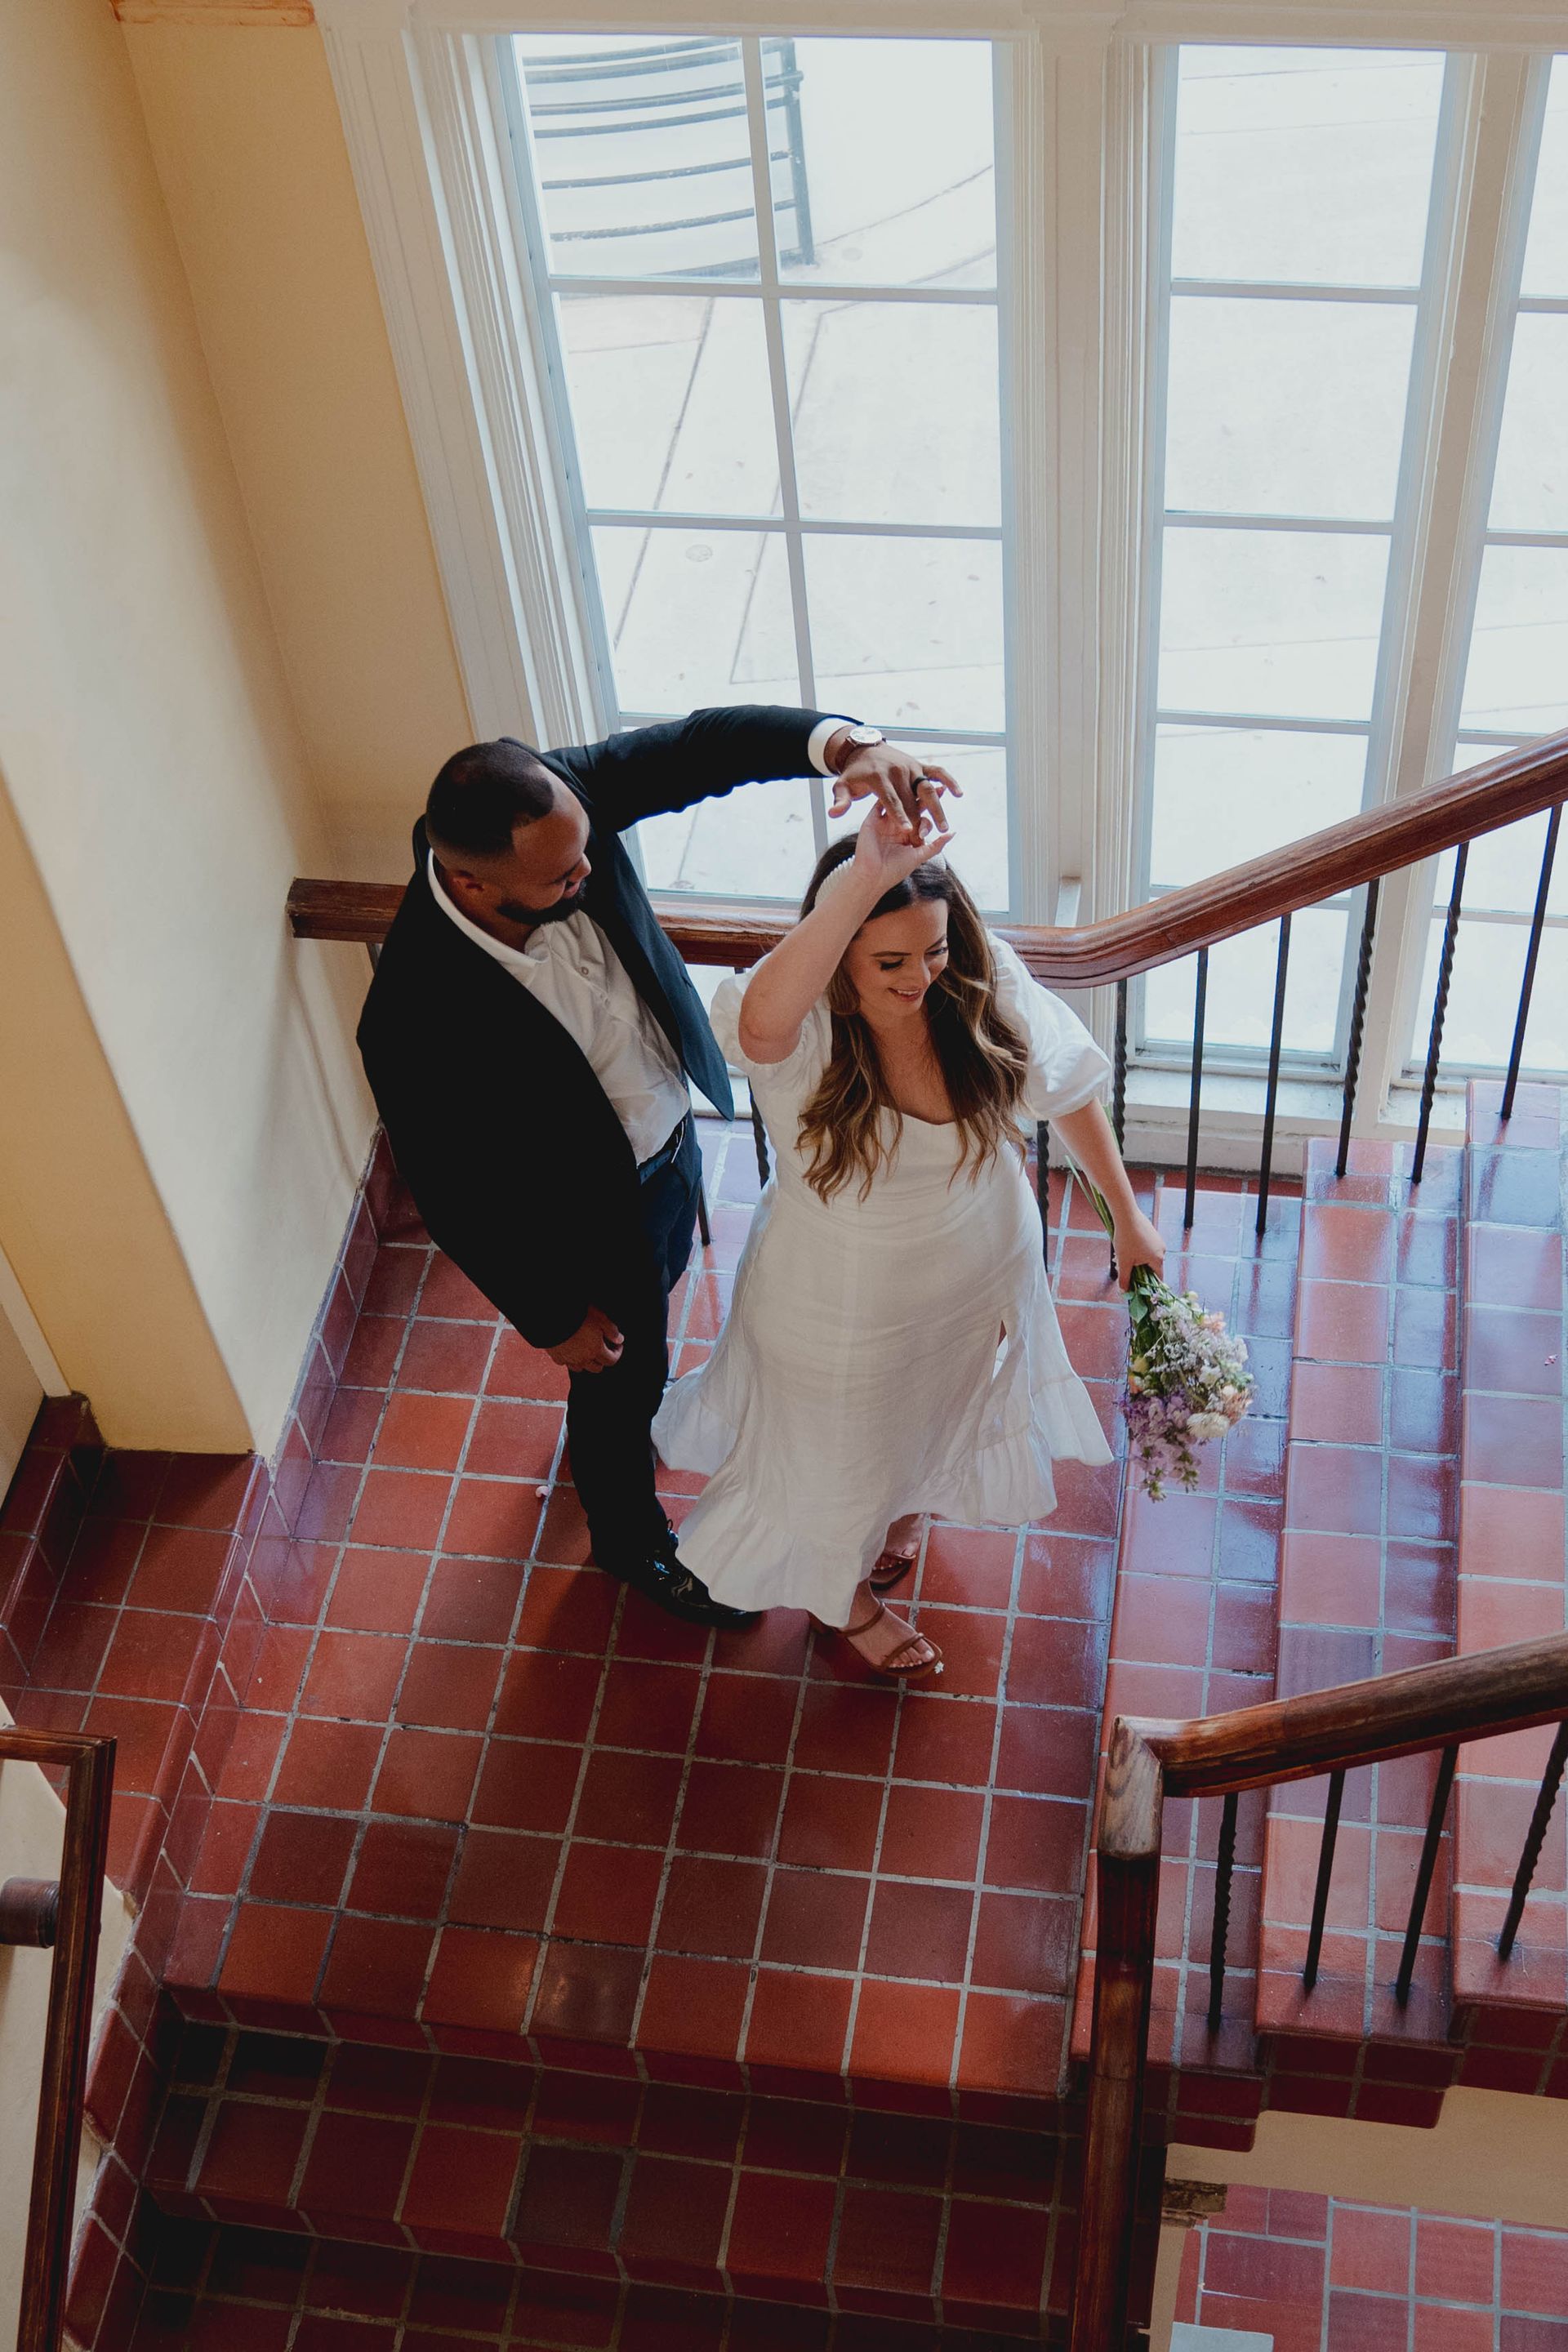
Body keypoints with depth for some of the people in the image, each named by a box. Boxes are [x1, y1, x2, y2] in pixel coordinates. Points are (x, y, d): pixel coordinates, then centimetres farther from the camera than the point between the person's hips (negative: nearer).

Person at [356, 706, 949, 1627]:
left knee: (654, 1316, 36)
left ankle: (626, 1415, 71)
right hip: (592, 1217, -6)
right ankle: (633, 1540, 57)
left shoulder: (558, 801, -29)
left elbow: (702, 742, -25)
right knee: (619, 1381, 24)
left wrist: (841, 742, -45)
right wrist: (553, 1318, -13)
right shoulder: (417, 1017, -41)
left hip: (670, 1136, 6)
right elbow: (454, 1197, -26)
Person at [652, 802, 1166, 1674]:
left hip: (978, 1276, 4)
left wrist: (1129, 1215, 3)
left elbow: (1070, 1091, -6)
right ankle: (848, 1598, 59)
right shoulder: (803, 1028, -36)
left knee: (945, 1415, 35)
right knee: (842, 1457, 25)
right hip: (844, 1307, -4)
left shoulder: (986, 991, -24)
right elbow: (761, 1018, -64)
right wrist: (866, 877, -68)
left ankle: (907, 1512, 71)